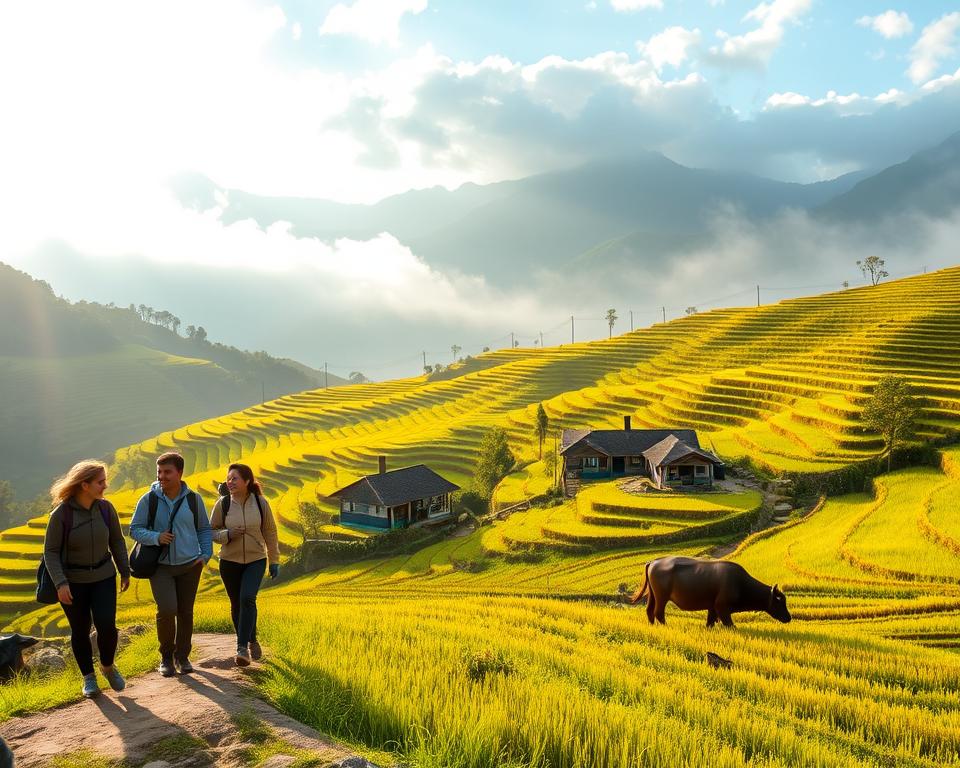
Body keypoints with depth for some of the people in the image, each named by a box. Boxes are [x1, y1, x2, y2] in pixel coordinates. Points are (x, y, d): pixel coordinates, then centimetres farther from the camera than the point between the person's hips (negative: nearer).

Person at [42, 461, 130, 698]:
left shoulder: (105, 508, -7)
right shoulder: (61, 514, -17)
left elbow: (117, 542, 6)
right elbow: (50, 551, -11)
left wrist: (125, 571, 10)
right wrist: (60, 583, -20)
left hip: (103, 577, 2)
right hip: (72, 581, -2)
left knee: (107, 626, -9)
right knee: (80, 631, 8)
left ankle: (108, 666, 18)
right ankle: (88, 677, 28)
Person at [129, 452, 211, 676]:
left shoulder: (193, 499, -1)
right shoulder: (149, 500, -6)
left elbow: (204, 529, 11)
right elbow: (134, 530, -2)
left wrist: (206, 554, -1)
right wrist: (156, 537, -20)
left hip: (190, 565, 2)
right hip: (161, 566, -2)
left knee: (185, 612, 9)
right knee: (167, 609, -16)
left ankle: (182, 656, 28)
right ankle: (166, 656, 7)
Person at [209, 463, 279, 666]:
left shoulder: (260, 503, -6)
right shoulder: (223, 504, -7)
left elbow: (270, 532, 4)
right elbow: (211, 531, 3)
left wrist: (274, 561, 7)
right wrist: (227, 534, -18)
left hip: (256, 560, -2)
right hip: (230, 561, 2)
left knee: (247, 598, -20)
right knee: (236, 604, 10)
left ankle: (242, 647, -16)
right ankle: (251, 640, 31)